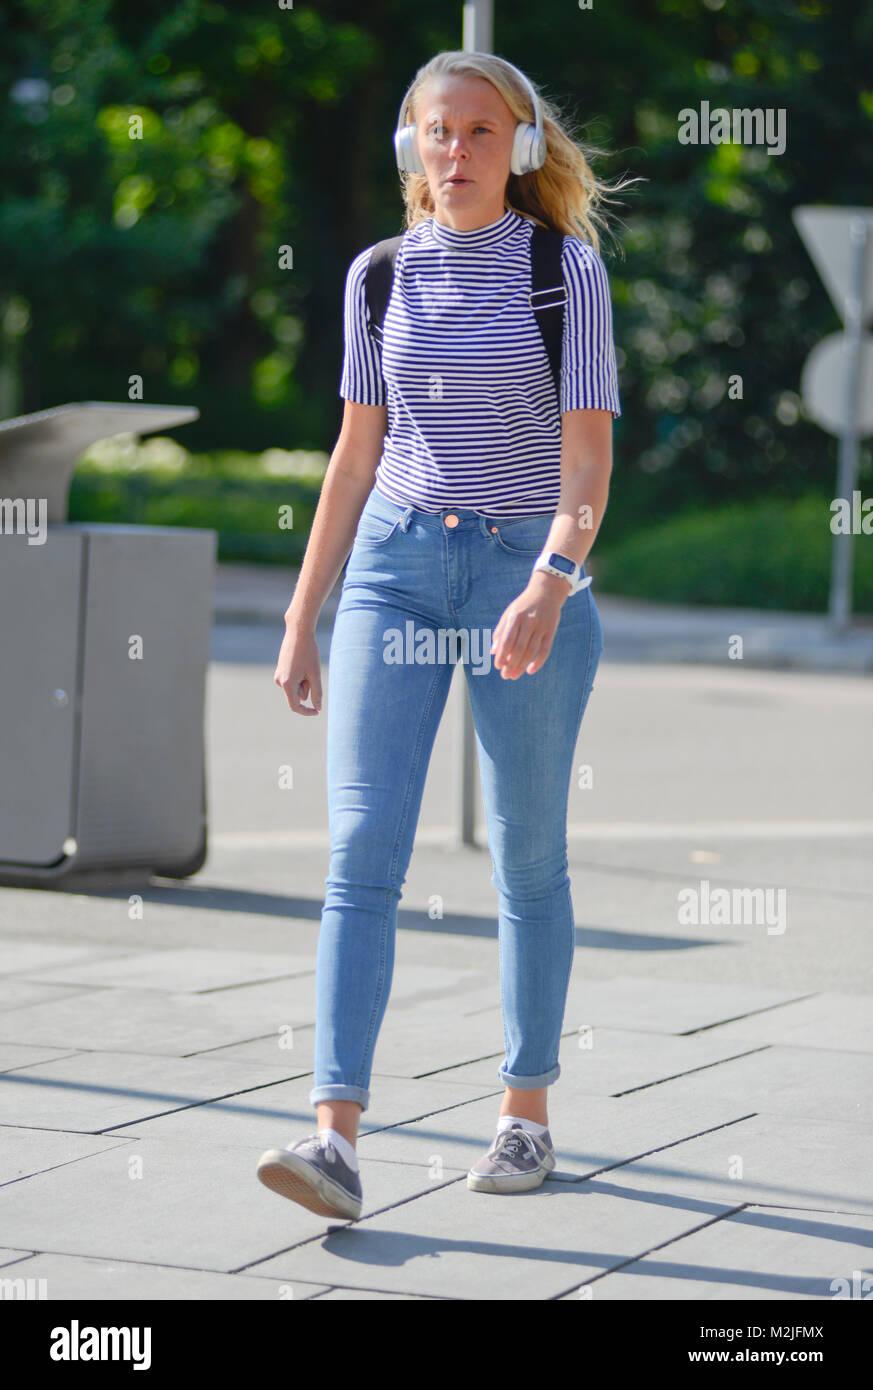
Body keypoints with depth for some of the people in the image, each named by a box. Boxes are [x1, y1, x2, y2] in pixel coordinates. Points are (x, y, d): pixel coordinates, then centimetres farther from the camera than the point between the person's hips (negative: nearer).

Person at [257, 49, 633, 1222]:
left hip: (527, 571, -2)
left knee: (529, 859, 7)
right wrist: (303, 617, 12)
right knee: (363, 850, -10)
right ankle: (337, 1137, -16)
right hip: (395, 563, 2)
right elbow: (356, 453, 13)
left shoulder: (568, 271, -2)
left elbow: (588, 453, -10)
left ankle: (527, 1113, 22)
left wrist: (548, 587, -26)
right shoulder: (381, 275, 8)